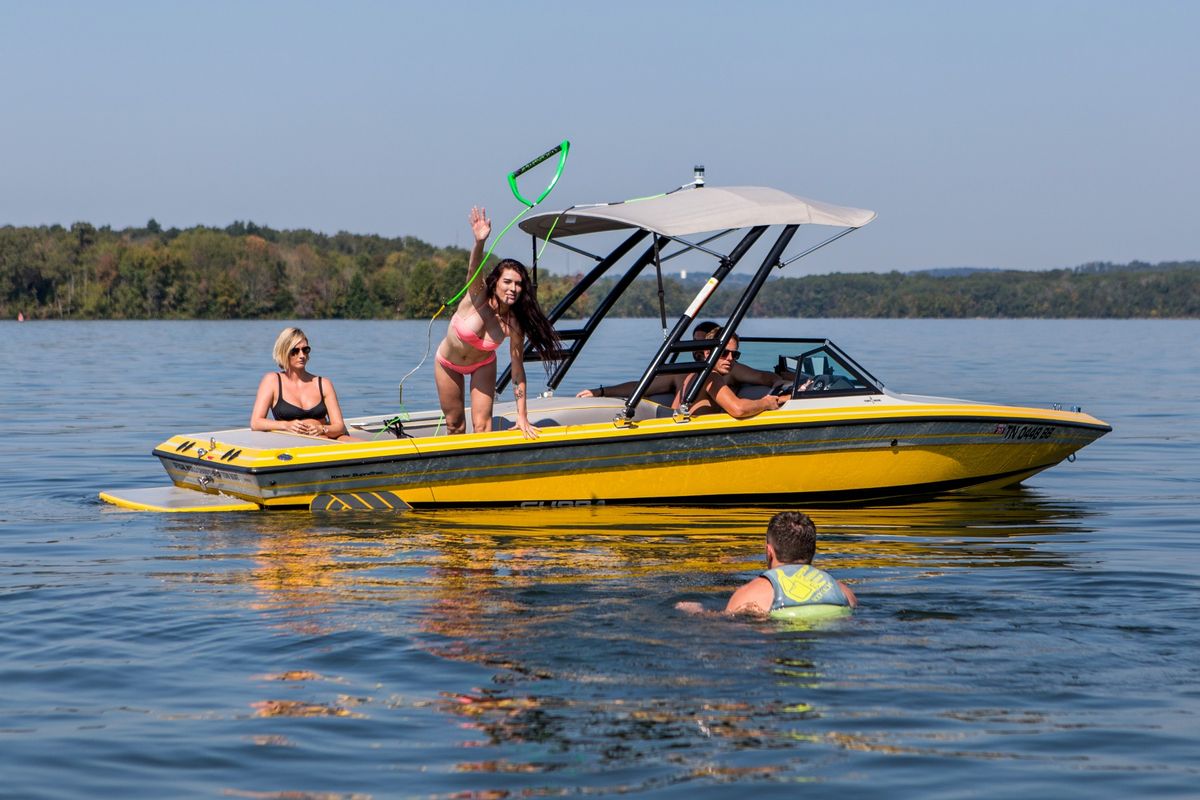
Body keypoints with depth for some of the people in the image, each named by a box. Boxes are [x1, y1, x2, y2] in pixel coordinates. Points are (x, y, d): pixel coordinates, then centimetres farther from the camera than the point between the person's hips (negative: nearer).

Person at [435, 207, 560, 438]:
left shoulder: (514, 323, -28)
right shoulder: (478, 297, -32)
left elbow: (517, 369, -25)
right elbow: (474, 270, -53)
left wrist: (522, 416, -27)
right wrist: (480, 242, -75)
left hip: (482, 366, 0)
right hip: (448, 364, 0)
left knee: (482, 426, -9)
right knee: (454, 425, 12)